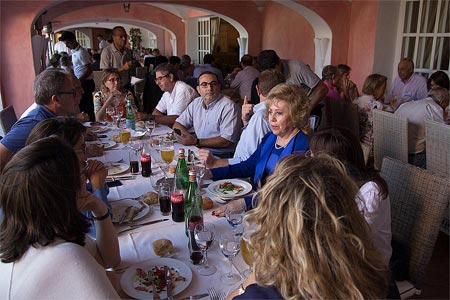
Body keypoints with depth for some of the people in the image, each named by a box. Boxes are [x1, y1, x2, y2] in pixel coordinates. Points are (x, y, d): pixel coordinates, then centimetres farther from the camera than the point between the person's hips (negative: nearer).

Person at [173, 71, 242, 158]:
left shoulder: (229, 106, -11)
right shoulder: (196, 103, 11)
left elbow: (227, 141, -18)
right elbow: (177, 124, 15)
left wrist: (196, 142, -19)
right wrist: (187, 136, -8)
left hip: (221, 156, -7)